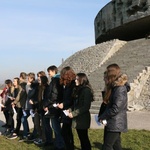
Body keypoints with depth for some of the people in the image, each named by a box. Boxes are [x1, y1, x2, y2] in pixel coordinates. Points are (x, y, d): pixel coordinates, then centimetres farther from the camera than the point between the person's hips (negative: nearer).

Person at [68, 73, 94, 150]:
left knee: (84, 138, 1)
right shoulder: (78, 89, 12)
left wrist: (73, 113, -18)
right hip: (78, 118, 8)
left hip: (83, 119, -8)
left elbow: (86, 106, -19)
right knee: (81, 138, 14)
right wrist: (70, 109, 1)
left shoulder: (86, 90, -15)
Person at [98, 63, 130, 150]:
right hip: (114, 122, 9)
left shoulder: (120, 88, -18)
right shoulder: (115, 86, 11)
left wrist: (102, 117, -13)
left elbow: (116, 108, -22)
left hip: (116, 123, -9)